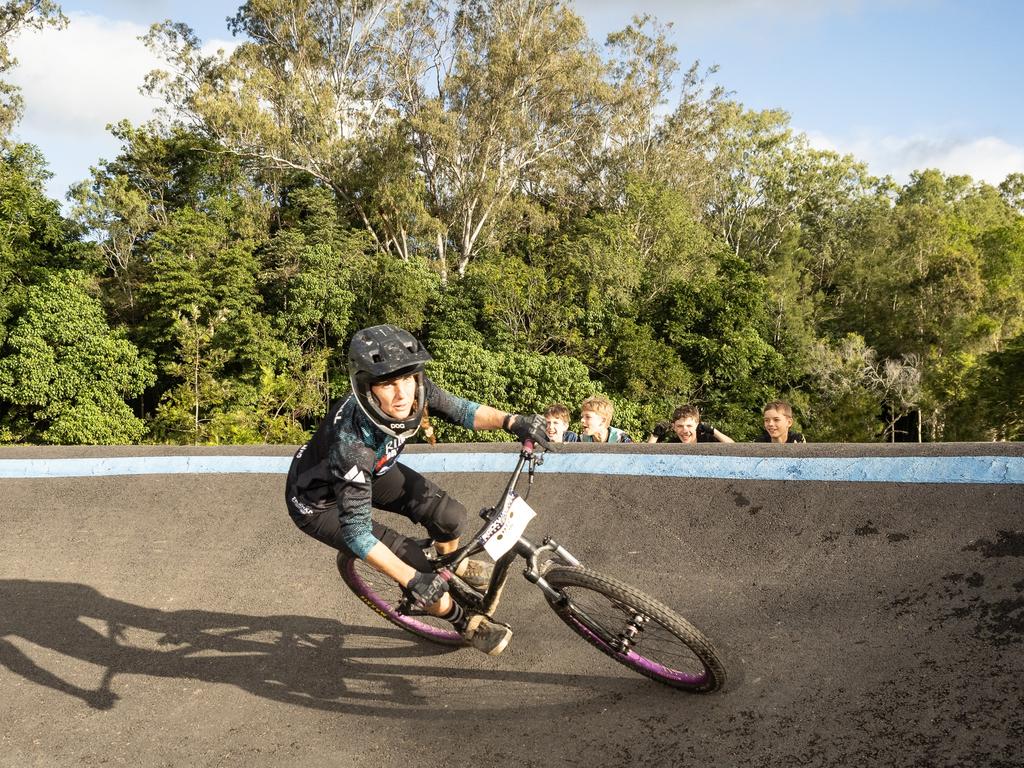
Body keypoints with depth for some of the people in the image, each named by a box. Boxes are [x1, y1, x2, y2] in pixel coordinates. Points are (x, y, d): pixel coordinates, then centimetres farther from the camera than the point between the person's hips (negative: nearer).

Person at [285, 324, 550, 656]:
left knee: (450, 517, -7)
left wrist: (512, 421, -29)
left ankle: (453, 564, 29)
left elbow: (460, 410, -11)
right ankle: (465, 623, 17)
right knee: (414, 565, -13)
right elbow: (356, 530, -36)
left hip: (372, 471, 6)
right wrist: (414, 581, -35)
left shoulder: (412, 390, -27)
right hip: (318, 504, -6)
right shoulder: (352, 443, -43)